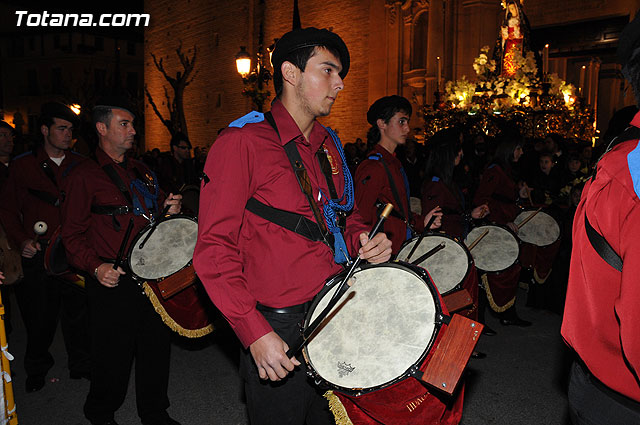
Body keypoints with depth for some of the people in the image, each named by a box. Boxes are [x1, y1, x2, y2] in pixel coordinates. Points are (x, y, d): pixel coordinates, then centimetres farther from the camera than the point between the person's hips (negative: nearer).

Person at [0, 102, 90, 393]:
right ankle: (37, 369, 31)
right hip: (38, 252, -1)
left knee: (77, 311, 7)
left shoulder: (80, 165, 7)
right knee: (40, 316, 7)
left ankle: (81, 365, 26)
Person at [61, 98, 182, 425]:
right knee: (114, 355, 5)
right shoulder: (85, 176, -5)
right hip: (114, 280, -6)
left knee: (157, 346, 14)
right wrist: (96, 267, -22)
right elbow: (73, 233, -7)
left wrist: (170, 208, 4)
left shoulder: (141, 172, 15)